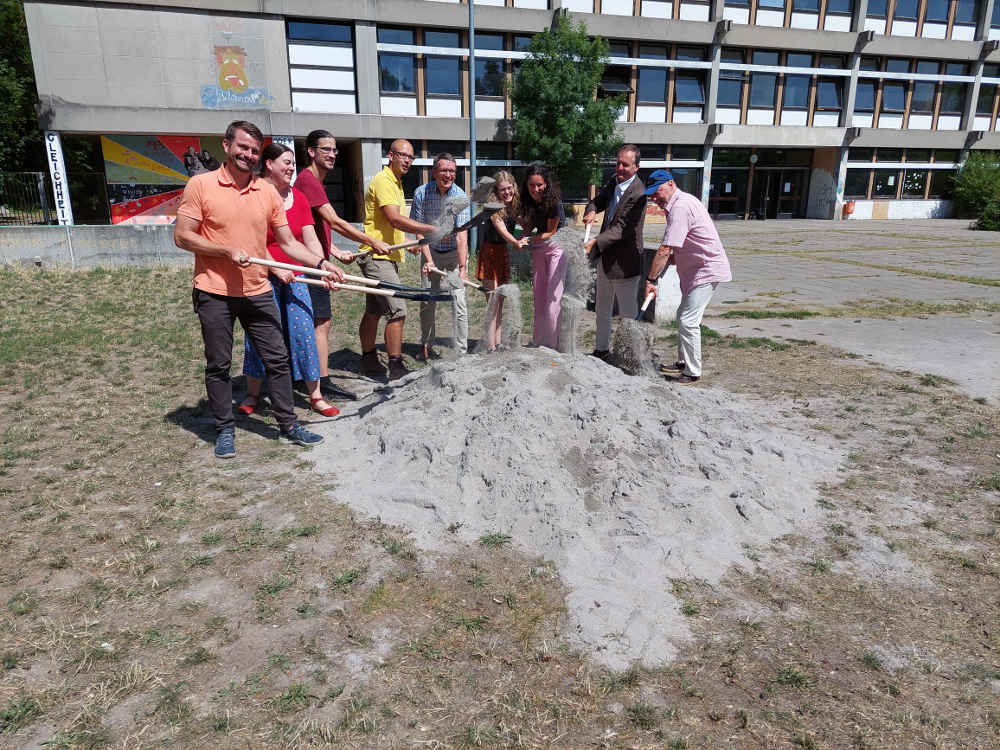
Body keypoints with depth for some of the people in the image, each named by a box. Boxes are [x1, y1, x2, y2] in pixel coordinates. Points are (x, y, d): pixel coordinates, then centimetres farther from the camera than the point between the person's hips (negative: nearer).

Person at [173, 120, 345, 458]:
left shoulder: (268, 192, 6)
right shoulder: (201, 185, -5)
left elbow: (288, 242, 9)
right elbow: (182, 236, -7)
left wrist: (323, 264, -3)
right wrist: (228, 250, -17)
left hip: (258, 292, 3)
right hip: (214, 293, -3)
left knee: (277, 358, 5)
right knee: (218, 365, 6)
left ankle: (288, 424, 18)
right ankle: (224, 430, 21)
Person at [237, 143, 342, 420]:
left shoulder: (298, 198, 9)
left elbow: (310, 240, 5)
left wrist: (323, 268, -8)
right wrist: (276, 269, -18)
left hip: (295, 276, 4)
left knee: (304, 332, 2)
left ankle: (316, 396, 10)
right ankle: (252, 394, 22)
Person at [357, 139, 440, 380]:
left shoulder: (395, 183, 20)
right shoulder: (382, 182, -13)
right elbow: (395, 219, -25)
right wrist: (431, 230, -27)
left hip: (387, 256, 10)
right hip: (378, 257, -10)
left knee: (374, 311, 15)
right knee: (397, 311, -13)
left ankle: (369, 360, 24)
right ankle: (395, 367, -9)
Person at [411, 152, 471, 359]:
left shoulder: (460, 196, -18)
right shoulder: (421, 193, -12)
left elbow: (462, 235, -26)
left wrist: (463, 267, -34)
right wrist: (428, 260, -19)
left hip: (454, 253, -2)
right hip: (431, 252, 2)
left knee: (459, 302, -9)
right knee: (427, 302, 5)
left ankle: (461, 352, -2)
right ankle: (426, 346, 23)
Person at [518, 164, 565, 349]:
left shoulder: (553, 202, -21)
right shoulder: (530, 202, -2)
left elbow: (551, 232, -15)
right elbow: (529, 228, 8)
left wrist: (529, 239, -21)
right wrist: (517, 217, -8)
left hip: (555, 249, -6)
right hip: (537, 250, 7)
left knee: (553, 297, -7)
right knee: (538, 296, 9)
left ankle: (553, 342, 1)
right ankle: (539, 339, 17)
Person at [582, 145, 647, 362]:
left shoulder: (638, 194, -20)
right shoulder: (613, 183, 6)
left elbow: (621, 228, -25)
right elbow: (598, 201, 19)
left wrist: (595, 243, -33)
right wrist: (591, 211, -5)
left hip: (624, 262, -9)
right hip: (606, 258, 9)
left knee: (628, 313, 3)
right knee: (602, 310, 20)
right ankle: (602, 349, 35)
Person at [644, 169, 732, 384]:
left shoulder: (680, 207, -21)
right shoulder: (680, 203, 13)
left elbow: (665, 250, -25)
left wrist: (650, 280, -22)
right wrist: (672, 258, 4)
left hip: (707, 270, -11)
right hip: (696, 270, 11)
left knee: (688, 322, -11)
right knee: (683, 316, 19)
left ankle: (693, 373, -2)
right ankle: (683, 363, 32)